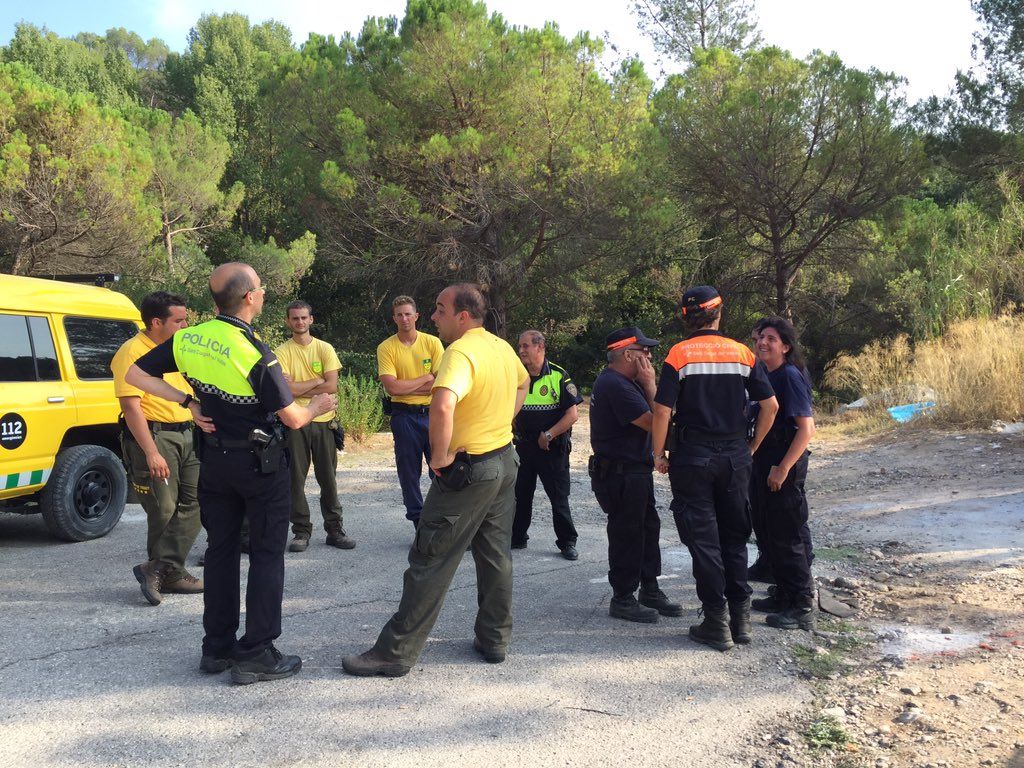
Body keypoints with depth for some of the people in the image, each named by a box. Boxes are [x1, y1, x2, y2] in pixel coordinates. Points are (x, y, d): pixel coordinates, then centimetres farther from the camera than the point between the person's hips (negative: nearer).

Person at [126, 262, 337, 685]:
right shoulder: (255, 352, -22)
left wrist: (187, 400, 2)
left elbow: (136, 374, 4)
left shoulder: (187, 339, -4)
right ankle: (256, 655, 6)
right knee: (266, 554, 4)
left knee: (221, 549, 15)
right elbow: (292, 418, -18)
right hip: (259, 462, -6)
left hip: (214, 458, 6)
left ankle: (217, 648, 23)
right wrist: (317, 407, 4)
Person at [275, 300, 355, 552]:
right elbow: (285, 389, -12)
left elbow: (332, 386, -7)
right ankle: (302, 531, 13)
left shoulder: (325, 349, 4)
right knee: (296, 479, 3)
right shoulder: (282, 352, 0)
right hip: (294, 423, -1)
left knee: (328, 478, 6)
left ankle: (335, 529, 15)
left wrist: (298, 388, -9)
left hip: (324, 421, 1)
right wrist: (317, 382, -7)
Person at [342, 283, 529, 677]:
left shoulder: (460, 353, -21)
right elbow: (523, 383, 28)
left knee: (431, 561, -1)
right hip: (504, 460, 9)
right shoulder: (503, 347, 6)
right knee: (496, 555, 16)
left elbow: (442, 407, -40)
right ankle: (495, 640, 26)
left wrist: (440, 455, -26)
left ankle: (396, 651, 7)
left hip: (467, 470, -9)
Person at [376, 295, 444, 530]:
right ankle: (419, 523, 19)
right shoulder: (386, 348, -2)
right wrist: (425, 379, -9)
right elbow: (392, 387, -14)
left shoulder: (432, 343, 0)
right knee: (409, 473, 7)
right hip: (404, 416, 0)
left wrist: (405, 386, -12)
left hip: (433, 412, 1)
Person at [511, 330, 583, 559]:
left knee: (559, 497, 2)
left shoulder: (558, 376, -10)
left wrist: (548, 435, -16)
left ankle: (567, 542, 14)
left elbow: (572, 415, -12)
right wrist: (513, 430, 4)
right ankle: (517, 537, 26)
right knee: (520, 494, 13)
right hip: (523, 446, 5)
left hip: (552, 448, -5)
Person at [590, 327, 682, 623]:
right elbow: (654, 422, -23)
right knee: (627, 534, -1)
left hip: (635, 471, 11)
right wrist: (649, 383, -14)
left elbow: (655, 414, 11)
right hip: (620, 474, -11)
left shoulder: (623, 381, 14)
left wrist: (646, 384, 0)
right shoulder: (615, 385, -21)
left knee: (648, 529, 16)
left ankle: (650, 590, 28)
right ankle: (623, 599, 12)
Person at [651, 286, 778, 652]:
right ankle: (741, 618, 19)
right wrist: (752, 447, 11)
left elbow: (662, 412, -13)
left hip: (692, 458, -3)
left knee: (703, 540, 4)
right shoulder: (742, 353, 2)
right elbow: (770, 406, 1)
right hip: (735, 458, 3)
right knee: (734, 537, 14)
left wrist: (659, 455, -2)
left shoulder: (679, 355, -7)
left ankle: (717, 622, 7)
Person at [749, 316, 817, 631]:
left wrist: (783, 469, -22)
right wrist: (759, 462, 13)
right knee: (771, 535, 16)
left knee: (788, 538, -2)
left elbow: (806, 429, -20)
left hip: (785, 467, -9)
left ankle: (804, 607, 8)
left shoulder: (790, 377, -15)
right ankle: (784, 596, 29)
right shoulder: (762, 376, 10)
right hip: (763, 465, 9)